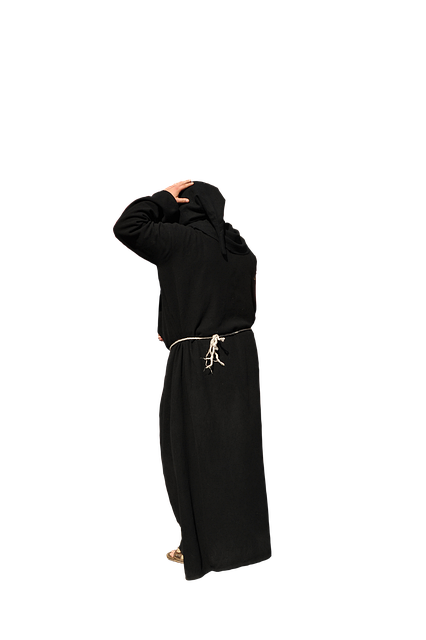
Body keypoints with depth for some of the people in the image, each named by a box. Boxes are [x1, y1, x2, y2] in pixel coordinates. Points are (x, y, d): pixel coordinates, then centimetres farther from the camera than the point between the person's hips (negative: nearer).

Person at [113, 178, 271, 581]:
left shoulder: (182, 239, -14)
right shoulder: (241, 249, 7)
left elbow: (126, 227, -17)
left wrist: (164, 199, -5)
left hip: (195, 363, -7)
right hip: (239, 357, 7)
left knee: (193, 451, 5)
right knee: (235, 447, 15)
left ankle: (201, 549, 14)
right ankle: (245, 538, 26)